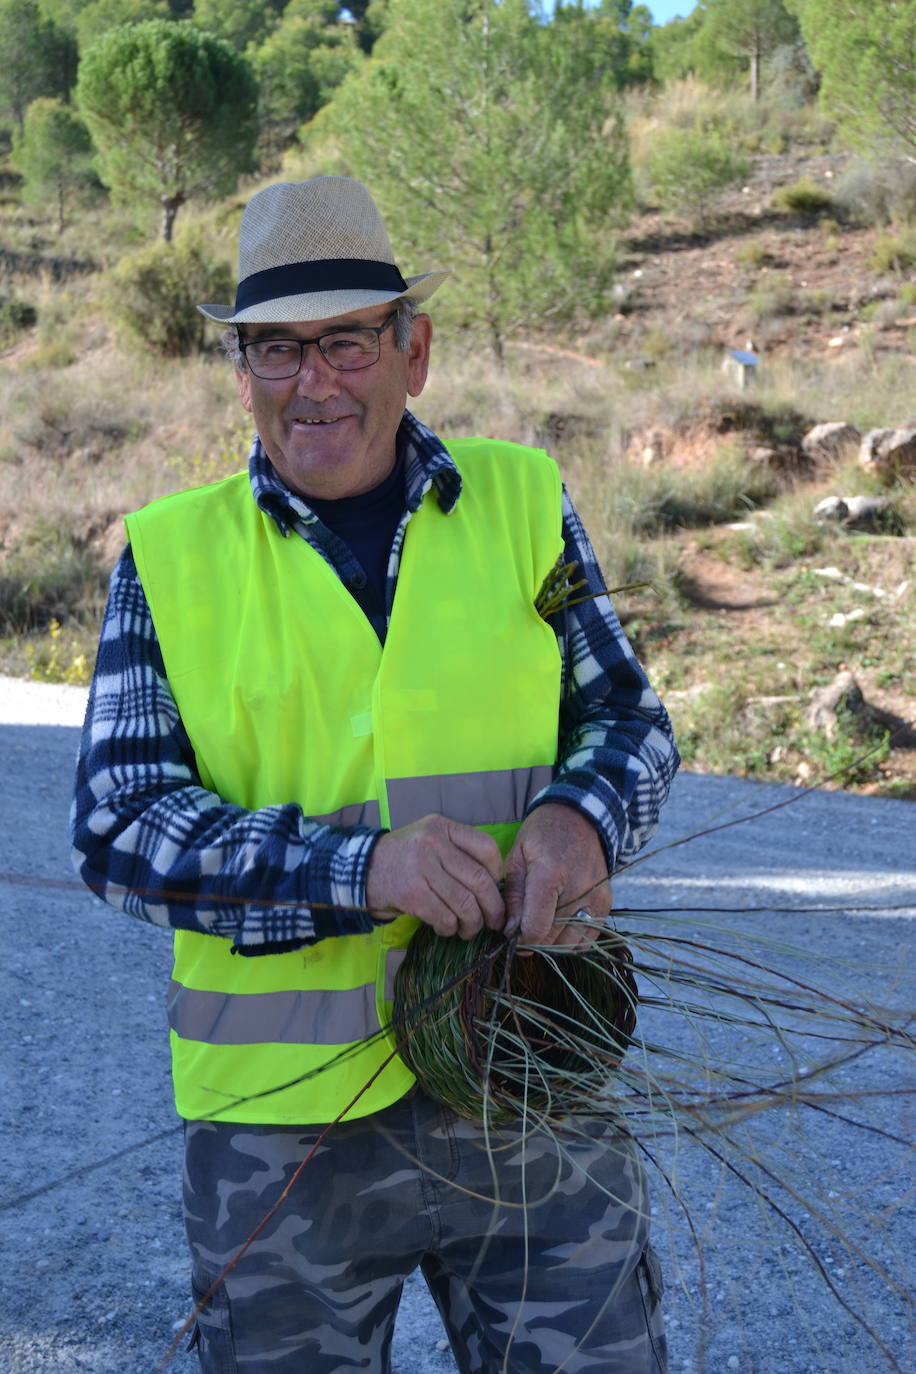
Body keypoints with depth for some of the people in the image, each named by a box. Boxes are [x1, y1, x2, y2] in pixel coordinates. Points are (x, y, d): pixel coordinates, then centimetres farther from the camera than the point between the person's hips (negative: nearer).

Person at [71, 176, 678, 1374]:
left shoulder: (522, 501, 3)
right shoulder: (169, 555, -1)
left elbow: (628, 718, 6)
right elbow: (118, 828, -7)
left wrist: (583, 813, -18)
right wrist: (355, 869, -23)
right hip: (285, 1117, 0)